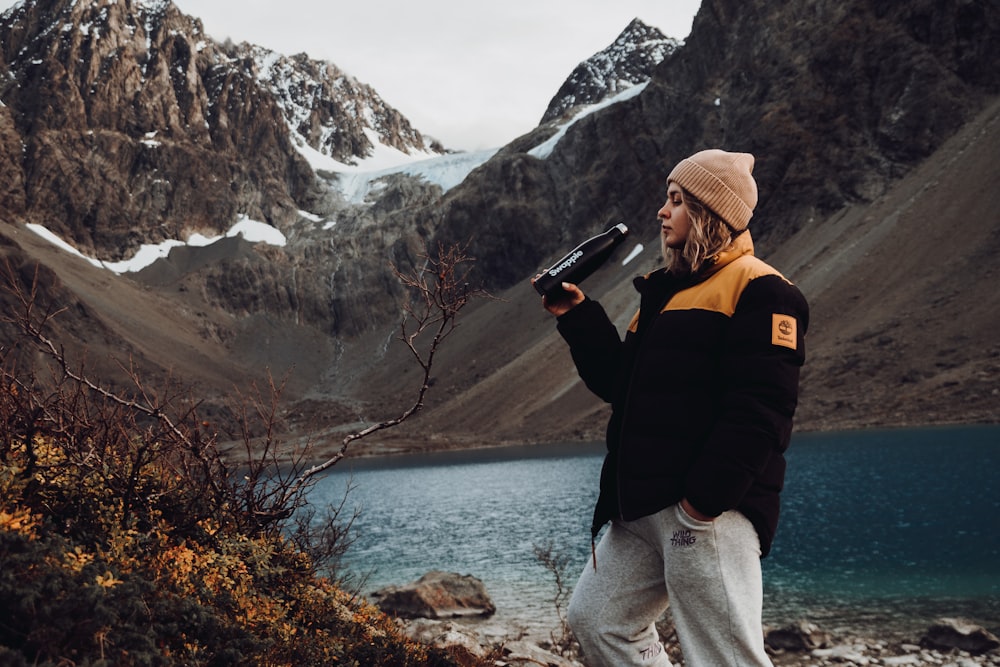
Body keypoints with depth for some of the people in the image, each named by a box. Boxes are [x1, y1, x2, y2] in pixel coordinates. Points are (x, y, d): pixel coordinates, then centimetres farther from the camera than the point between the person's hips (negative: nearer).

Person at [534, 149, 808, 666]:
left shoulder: (759, 289, -8)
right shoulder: (667, 291, 22)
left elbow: (758, 408, -19)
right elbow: (619, 383, 21)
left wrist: (704, 500, -23)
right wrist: (577, 317, 11)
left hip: (709, 508, -10)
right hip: (641, 508, 10)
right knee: (596, 618, 14)